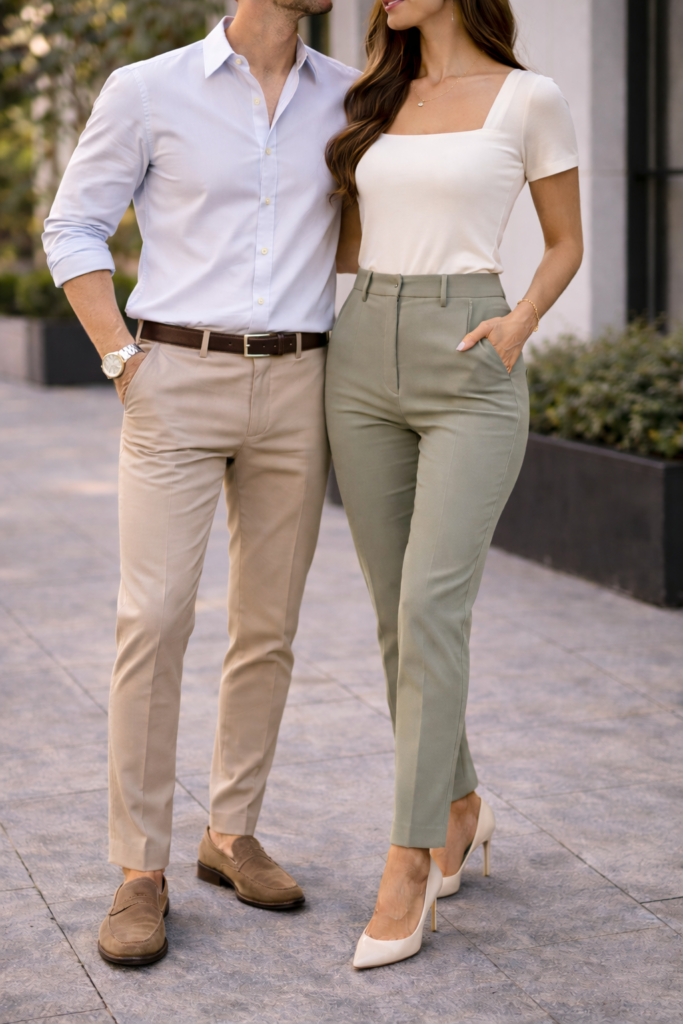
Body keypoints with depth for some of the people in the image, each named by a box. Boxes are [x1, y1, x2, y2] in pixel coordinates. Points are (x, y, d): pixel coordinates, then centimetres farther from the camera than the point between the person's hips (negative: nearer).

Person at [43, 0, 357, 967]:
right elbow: (73, 229, 3)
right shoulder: (148, 90, -1)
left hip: (295, 389, 4)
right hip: (178, 386, -3)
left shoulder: (349, 98, 8)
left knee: (267, 628, 7)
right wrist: (122, 361, -7)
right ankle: (140, 873, -2)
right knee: (154, 619, -11)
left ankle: (232, 834, 22)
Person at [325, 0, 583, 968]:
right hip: (365, 364, 5)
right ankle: (460, 807, 27)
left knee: (430, 608, -15)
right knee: (399, 613, 7)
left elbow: (567, 242, 7)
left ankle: (409, 861, -8)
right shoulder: (375, 101, 14)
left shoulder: (529, 98, 0)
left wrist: (520, 325, -9)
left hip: (471, 373, -5)